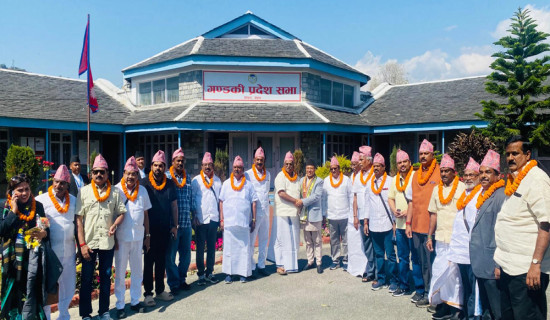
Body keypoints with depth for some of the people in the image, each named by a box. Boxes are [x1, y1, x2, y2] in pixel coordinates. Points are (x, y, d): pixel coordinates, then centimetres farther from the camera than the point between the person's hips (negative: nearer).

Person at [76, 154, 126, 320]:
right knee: (86, 279, 8)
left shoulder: (114, 192, 3)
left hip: (108, 242, 1)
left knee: (106, 277, 12)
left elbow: (121, 212, 9)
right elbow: (78, 219, -3)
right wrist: (82, 244, -9)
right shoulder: (84, 191, -1)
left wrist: (115, 224, -14)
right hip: (89, 242, -1)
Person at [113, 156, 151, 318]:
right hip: (121, 237, -3)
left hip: (138, 237, 4)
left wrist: (147, 235, 9)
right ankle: (120, 305, 18)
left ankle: (135, 301, 26)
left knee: (137, 271, 13)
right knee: (120, 272, 7)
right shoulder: (116, 190, -7)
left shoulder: (142, 190, 4)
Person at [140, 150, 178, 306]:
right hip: (150, 229, -3)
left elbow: (174, 205, 11)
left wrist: (174, 225, 7)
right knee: (148, 261, 4)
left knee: (161, 260, 13)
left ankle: (160, 290, 25)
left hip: (165, 229, 4)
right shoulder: (144, 183, -5)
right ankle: (148, 293, 14)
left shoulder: (170, 184, 6)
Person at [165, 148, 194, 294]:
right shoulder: (166, 177, -5)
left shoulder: (188, 177, 11)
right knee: (170, 255, 4)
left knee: (186, 254, 13)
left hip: (186, 223, 5)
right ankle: (174, 283, 18)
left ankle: (181, 279, 29)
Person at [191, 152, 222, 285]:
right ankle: (201, 274, 14)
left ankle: (210, 273, 19)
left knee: (212, 247, 9)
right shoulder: (196, 180, 1)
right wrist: (194, 216, -7)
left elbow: (220, 199, 14)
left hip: (213, 219, 3)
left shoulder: (217, 180, 11)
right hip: (200, 219, -3)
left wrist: (221, 217, 9)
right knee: (200, 248, 4)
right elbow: (191, 199, 1)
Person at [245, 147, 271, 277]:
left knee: (264, 240, 10)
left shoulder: (268, 174, 13)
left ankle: (261, 265, 19)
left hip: (265, 211, 5)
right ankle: (251, 267, 6)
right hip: (253, 211, -5)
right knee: (251, 240, -3)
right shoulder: (248, 174, -3)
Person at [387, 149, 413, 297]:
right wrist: (394, 210, 1)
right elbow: (390, 198, 19)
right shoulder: (395, 179, 14)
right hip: (399, 224, 7)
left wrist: (408, 212, -18)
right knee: (402, 257, 14)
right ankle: (403, 286, 24)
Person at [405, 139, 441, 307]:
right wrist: (408, 223, 10)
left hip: (431, 227, -6)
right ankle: (419, 290, 28)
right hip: (416, 226, 6)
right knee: (416, 260, 13)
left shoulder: (439, 174, -5)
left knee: (428, 262, 0)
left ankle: (429, 293, 15)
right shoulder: (415, 175, 12)